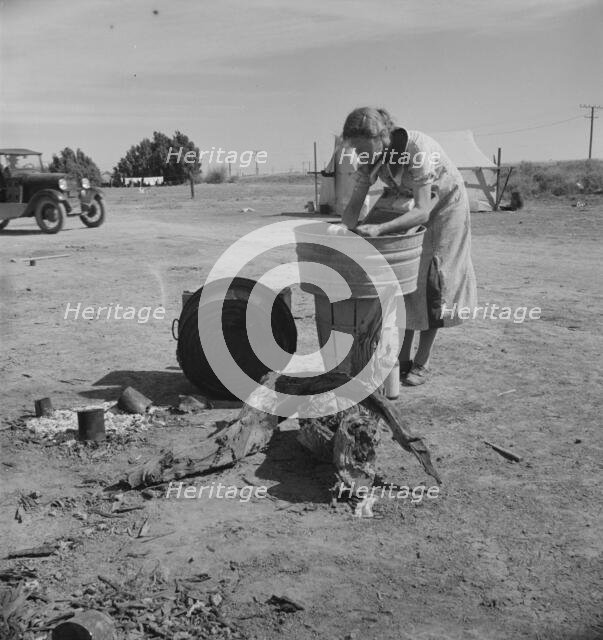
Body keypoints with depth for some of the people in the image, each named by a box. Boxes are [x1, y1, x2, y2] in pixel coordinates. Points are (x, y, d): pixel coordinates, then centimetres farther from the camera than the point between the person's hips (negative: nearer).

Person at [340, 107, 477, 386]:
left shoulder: (418, 149, -36)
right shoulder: (369, 156, -18)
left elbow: (422, 212, -39)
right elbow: (354, 203, -13)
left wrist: (379, 228, -51)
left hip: (445, 204, -6)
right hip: (410, 204, 6)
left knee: (428, 279, -6)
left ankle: (422, 363, 6)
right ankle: (402, 359, 12)